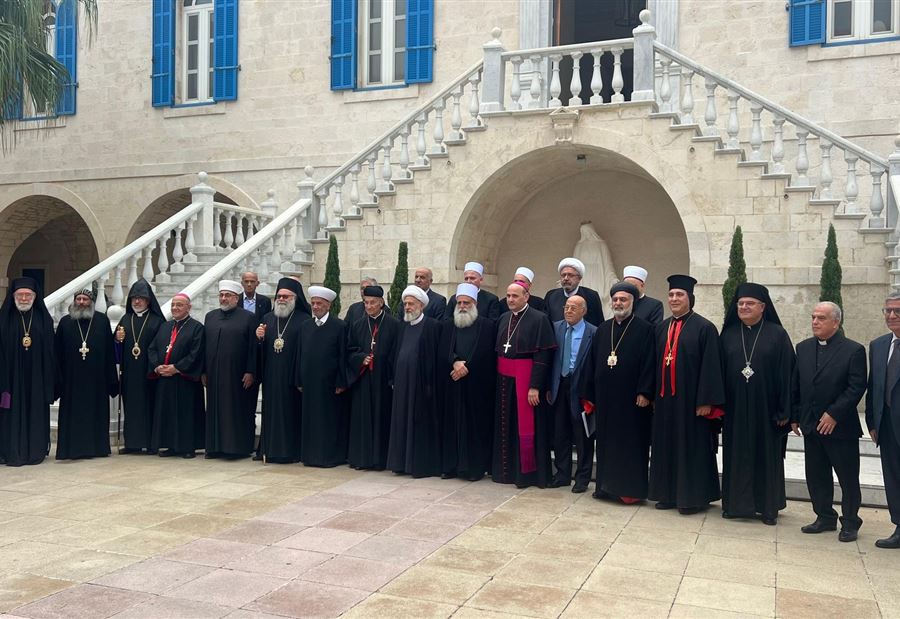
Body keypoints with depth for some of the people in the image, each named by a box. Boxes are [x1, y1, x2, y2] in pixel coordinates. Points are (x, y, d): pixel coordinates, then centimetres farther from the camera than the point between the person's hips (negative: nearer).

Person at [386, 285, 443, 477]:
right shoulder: (404, 326, 13)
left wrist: (428, 383, -13)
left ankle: (422, 464, 8)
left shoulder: (432, 325, -7)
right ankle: (403, 461, 18)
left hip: (420, 381, -7)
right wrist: (394, 379, 11)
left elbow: (433, 356, -10)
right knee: (402, 421, 9)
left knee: (420, 422, -1)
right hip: (402, 381, 7)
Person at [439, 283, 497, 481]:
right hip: (453, 383, 4)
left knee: (476, 426, -1)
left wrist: (466, 367, -13)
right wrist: (455, 362, -14)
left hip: (477, 384, -4)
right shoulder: (449, 326, 13)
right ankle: (451, 465, 12)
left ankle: (476, 467, 6)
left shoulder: (486, 326, 0)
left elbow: (486, 354, -7)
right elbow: (442, 352, 4)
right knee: (453, 424, 5)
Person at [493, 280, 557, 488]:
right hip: (504, 378, 6)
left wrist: (535, 386, -19)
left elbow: (543, 355, -15)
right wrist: (497, 376, 8)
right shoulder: (503, 319, 9)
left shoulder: (539, 319, -11)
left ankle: (527, 472, 11)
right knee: (506, 424, 11)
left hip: (526, 378, -6)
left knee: (526, 425, 0)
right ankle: (506, 470, 22)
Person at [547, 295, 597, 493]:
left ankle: (582, 478, 18)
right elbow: (549, 358, 6)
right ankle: (563, 475, 25)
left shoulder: (593, 333, -8)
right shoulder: (556, 328, 5)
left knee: (582, 436, 6)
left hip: (580, 387, -4)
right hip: (559, 386, 4)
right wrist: (549, 387, 1)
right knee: (560, 434, 12)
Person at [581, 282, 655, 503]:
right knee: (606, 441, 10)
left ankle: (631, 489, 9)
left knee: (631, 443, 1)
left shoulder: (644, 329, -4)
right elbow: (592, 362, 12)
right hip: (605, 397, 5)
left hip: (631, 398, -5)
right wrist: (589, 395, 9)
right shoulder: (602, 330, 11)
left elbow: (648, 363, -9)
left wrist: (644, 393, -16)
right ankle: (606, 485, 20)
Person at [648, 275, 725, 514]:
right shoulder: (662, 328, 11)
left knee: (691, 448, 2)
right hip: (664, 399, 6)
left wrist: (706, 401, -16)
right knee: (667, 446, 11)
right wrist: (653, 395, 9)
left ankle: (694, 496, 13)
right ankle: (669, 493, 22)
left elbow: (710, 366, -12)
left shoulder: (704, 328, -8)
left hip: (690, 399, -6)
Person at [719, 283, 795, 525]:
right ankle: (736, 503, 18)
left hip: (765, 407, -2)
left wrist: (784, 410, -8)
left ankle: (768, 506, 17)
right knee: (736, 455, 7)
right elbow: (720, 370, 7)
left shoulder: (777, 335, -2)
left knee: (767, 455, 6)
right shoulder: (728, 334, 6)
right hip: (735, 407, 3)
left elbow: (787, 374, -4)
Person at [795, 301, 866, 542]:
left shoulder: (854, 350, -7)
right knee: (816, 477, 11)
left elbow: (857, 387, -12)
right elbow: (796, 385, 10)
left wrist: (834, 414, -17)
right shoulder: (803, 348, 8)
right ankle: (825, 517, 25)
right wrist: (795, 417, 7)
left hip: (841, 427, -5)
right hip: (811, 426, 5)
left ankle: (850, 522, 19)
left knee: (848, 478, 5)